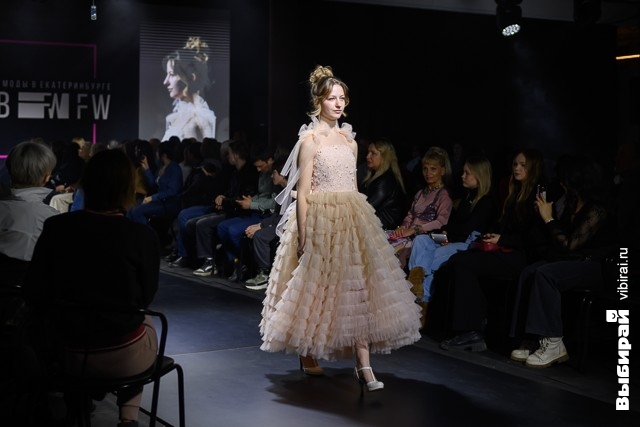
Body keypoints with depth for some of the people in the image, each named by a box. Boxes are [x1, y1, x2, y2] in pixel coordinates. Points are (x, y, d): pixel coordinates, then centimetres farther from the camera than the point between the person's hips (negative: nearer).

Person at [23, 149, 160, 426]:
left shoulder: (56, 227, -10)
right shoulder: (142, 236, -17)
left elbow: (34, 296, -4)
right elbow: (144, 299, -2)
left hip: (69, 354, 3)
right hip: (125, 358, -2)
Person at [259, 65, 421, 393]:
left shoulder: (349, 139, 13)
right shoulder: (310, 139, -6)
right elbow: (302, 192, -9)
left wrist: (361, 220, 12)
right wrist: (303, 236, -14)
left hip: (351, 219, 6)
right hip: (320, 219, -6)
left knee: (358, 287, -2)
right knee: (316, 288, 2)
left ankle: (363, 366, -4)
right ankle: (306, 355, 24)